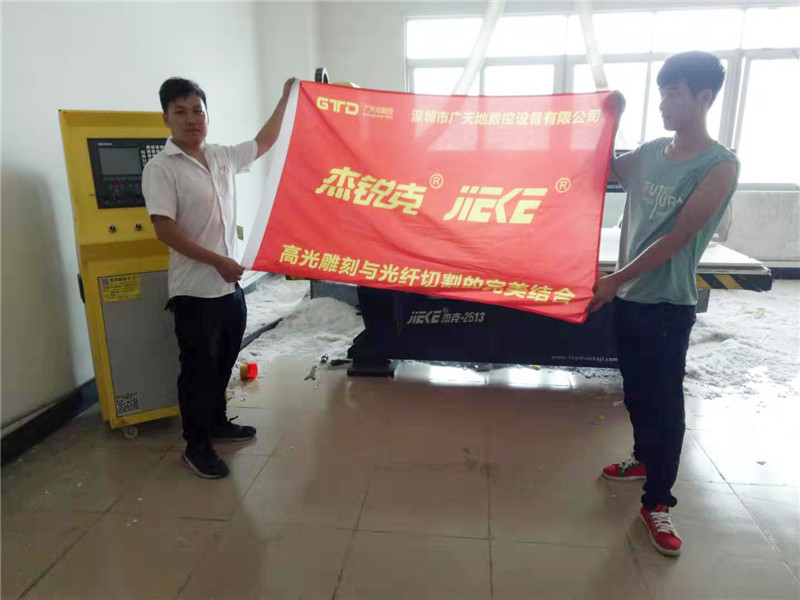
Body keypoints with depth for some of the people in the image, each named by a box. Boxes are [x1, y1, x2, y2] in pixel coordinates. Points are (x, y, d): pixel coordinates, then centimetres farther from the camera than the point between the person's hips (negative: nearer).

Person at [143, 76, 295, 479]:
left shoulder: (223, 157, 9)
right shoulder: (160, 169, -11)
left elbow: (263, 143, 24)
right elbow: (165, 230, -18)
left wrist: (287, 97, 26)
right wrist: (218, 261, -19)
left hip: (230, 286, 7)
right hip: (194, 291, -7)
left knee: (224, 363, 19)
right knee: (199, 368, 3)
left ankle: (217, 423, 38)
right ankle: (197, 446, 19)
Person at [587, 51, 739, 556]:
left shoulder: (720, 166, -13)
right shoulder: (650, 152, 5)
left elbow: (676, 238, -18)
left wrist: (615, 280, -19)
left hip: (668, 305, -6)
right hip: (629, 295, 6)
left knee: (665, 404, 3)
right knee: (636, 391, 20)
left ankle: (658, 502, 16)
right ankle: (644, 459, 41)